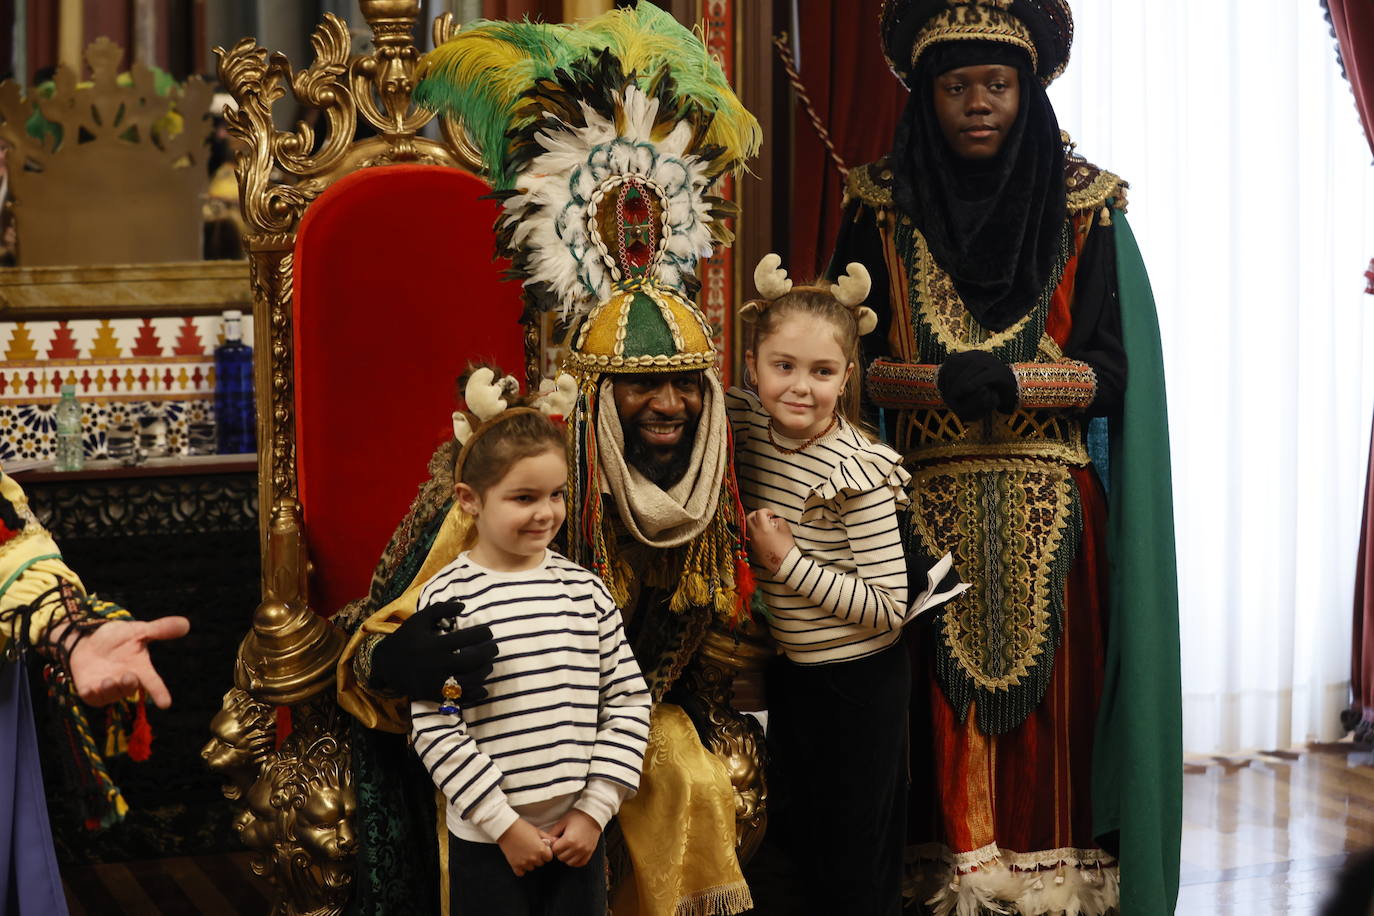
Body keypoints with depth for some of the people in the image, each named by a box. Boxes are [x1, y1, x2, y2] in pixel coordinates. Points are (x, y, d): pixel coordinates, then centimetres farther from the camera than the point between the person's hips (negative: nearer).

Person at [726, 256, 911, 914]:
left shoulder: (857, 472, -24)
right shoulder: (746, 425, -6)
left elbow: (889, 608, -23)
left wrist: (789, 561, -25)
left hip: (860, 685, -7)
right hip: (789, 674, 7)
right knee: (798, 841, 21)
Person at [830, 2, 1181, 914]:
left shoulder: (1084, 209, 4)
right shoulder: (883, 211, 6)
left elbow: (1113, 368, 0)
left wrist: (1012, 380, -17)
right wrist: (939, 382, -15)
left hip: (1053, 512, 0)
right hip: (926, 508, 0)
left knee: (1053, 695, -2)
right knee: (942, 700, -2)